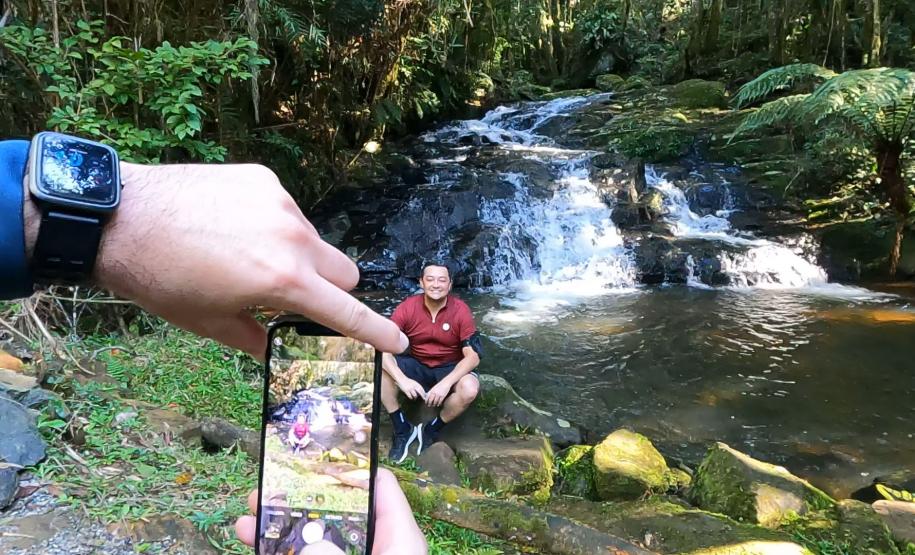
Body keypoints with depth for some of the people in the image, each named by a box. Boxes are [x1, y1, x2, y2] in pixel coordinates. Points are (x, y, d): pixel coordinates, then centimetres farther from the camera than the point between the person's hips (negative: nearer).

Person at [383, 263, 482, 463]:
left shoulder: (460, 310, -18)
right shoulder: (407, 308, -15)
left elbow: (473, 356, -21)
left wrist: (446, 383, -36)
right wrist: (403, 379, -37)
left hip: (449, 369, -1)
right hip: (416, 365, 2)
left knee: (469, 388, -33)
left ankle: (431, 431, -6)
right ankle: (402, 429, -8)